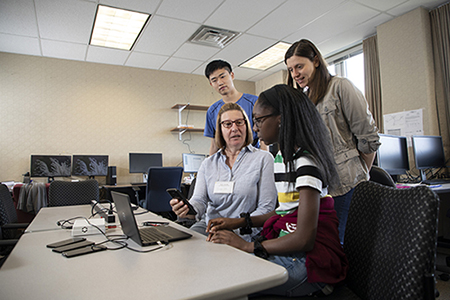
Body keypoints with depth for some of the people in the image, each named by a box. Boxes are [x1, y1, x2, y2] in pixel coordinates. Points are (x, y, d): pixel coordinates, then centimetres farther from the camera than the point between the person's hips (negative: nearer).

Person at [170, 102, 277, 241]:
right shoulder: (207, 164, 11)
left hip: (242, 234, -3)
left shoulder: (263, 159, -1)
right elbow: (199, 200, 1)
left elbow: (266, 209, -6)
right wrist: (186, 209, -23)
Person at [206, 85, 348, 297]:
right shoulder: (282, 156, 10)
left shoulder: (305, 162, -19)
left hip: (310, 259, -8)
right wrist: (240, 222, 8)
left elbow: (304, 239, -22)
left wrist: (247, 246, -16)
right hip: (287, 250, 8)